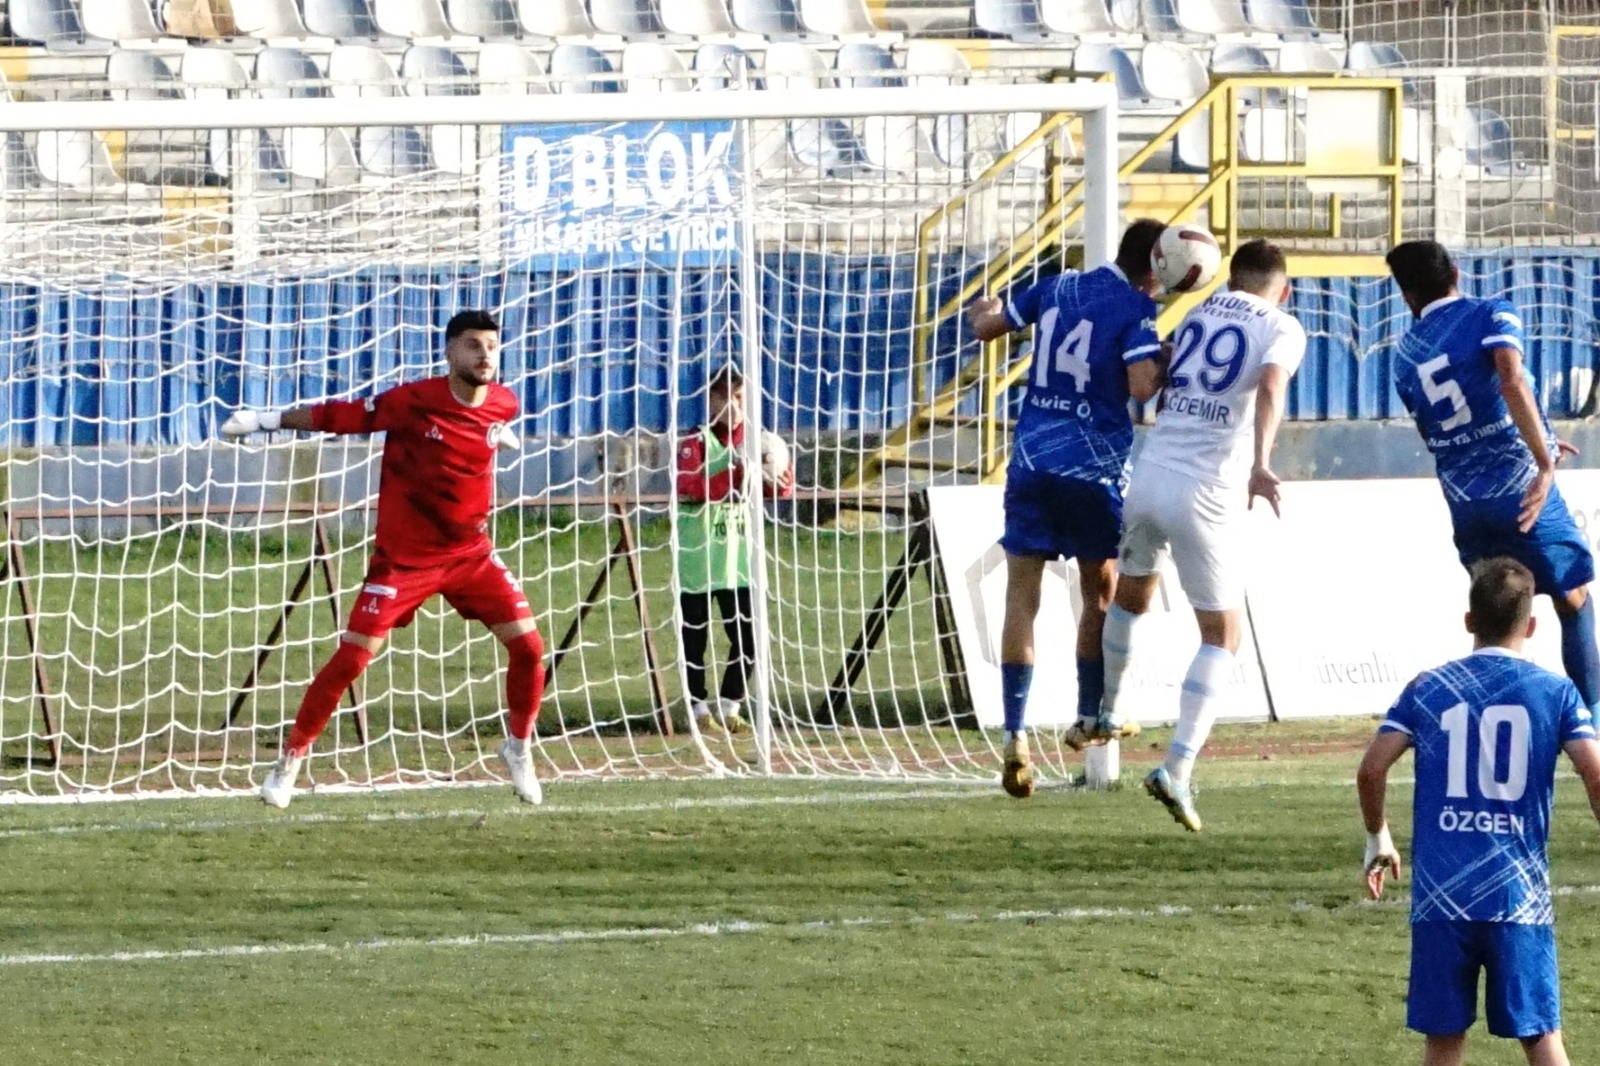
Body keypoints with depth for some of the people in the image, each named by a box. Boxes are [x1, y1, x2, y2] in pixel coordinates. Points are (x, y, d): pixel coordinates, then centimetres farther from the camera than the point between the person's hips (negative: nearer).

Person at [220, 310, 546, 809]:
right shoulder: (414, 402, -19)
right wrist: (266, 421, -10)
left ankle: (519, 748, 19)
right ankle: (292, 758, 6)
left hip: (471, 553, 4)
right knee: (351, 658, -8)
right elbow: (339, 416, -13)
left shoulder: (502, 405, -5)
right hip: (404, 556, -4)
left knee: (528, 646, -3)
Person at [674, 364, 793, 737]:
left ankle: (729, 707, 15)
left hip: (738, 555, 4)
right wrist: (733, 465, -32)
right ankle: (700, 710, 9)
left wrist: (781, 479, -23)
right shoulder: (696, 444, -5)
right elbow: (689, 486, -22)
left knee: (746, 636, 2)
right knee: (695, 636, 0)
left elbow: (783, 487, 1)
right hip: (697, 557, -4)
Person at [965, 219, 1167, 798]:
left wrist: (984, 311, 45)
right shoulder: (1137, 308, -7)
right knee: (1100, 591, 17)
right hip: (1096, 466, -3)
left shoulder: (1058, 287, 9)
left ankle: (1015, 733, -13)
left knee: (1022, 594, -2)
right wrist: (1167, 365, 0)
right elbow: (1141, 387, -20)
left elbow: (987, 326, 22)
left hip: (1032, 461, 3)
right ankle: (1089, 718, 26)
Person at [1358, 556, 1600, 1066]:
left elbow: (1372, 769, -1)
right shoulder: (1554, 692, 1)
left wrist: (1378, 839, 16)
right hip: (1519, 891, -1)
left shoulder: (1429, 689, 5)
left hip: (1441, 891, 1)